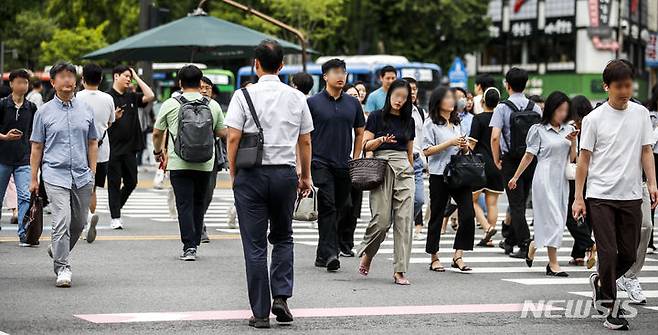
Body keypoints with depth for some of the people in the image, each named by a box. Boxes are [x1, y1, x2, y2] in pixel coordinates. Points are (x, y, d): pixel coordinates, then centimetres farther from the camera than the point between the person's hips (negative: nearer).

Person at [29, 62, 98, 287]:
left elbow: (92, 143, 16)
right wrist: (34, 179, 2)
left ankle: (57, 251, 36)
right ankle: (62, 268, -10)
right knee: (62, 221, -14)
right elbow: (36, 147, 5)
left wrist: (92, 172, 9)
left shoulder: (85, 110, 10)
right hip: (56, 174, -4)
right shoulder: (45, 112, 3)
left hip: (82, 176, 4)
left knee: (79, 222, 11)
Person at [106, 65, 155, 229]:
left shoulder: (132, 97, 12)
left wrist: (137, 77, 3)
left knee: (131, 182, 8)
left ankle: (117, 207, 29)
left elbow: (150, 96, 0)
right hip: (113, 149, -5)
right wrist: (113, 117, -21)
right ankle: (115, 218, 4)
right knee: (114, 183, 0)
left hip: (130, 148, 5)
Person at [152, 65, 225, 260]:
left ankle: (189, 246, -9)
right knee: (199, 204, 14)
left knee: (185, 205, -1)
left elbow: (157, 133, 4)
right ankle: (194, 242, 17)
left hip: (179, 165, -2)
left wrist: (158, 152, 22)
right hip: (205, 165, 2)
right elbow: (222, 133, 13)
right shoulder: (213, 106, 2)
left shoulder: (170, 105, -3)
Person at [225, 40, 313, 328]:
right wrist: (306, 176, 17)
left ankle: (260, 313, 4)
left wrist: (233, 173, 2)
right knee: (283, 238, 20)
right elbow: (305, 141, 7)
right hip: (286, 173, 2)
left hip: (251, 175, -2)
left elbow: (233, 137, -9)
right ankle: (281, 297, 3)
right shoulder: (297, 98, 3)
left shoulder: (244, 95, -6)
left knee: (255, 246, 3)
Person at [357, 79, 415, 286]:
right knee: (382, 219, -9)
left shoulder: (408, 121, 15)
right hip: (382, 168, -4)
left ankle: (400, 270, -3)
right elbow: (366, 145, 0)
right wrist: (381, 140, -17)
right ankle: (367, 254, 20)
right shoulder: (377, 117, 3)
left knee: (404, 220, -5)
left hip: (404, 169, 4)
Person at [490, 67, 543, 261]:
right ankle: (510, 239, 31)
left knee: (517, 204, -1)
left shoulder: (503, 108, -9)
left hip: (511, 160, -4)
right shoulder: (535, 108, 3)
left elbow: (495, 137, -17)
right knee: (520, 201, 17)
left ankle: (525, 245, -9)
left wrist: (496, 159, -5)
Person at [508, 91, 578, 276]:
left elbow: (572, 158, 12)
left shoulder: (568, 129, 10)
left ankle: (535, 244, 33)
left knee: (560, 219, 8)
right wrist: (515, 177, 6)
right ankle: (553, 263, -7)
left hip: (562, 178, 6)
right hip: (545, 178, -6)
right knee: (554, 219, -10)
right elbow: (529, 156, 3)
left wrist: (573, 142, -5)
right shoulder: (539, 130, -3)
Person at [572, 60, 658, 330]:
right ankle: (610, 309, 3)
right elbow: (584, 159, 0)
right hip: (601, 196, -3)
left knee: (629, 255, 6)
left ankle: (600, 282, 33)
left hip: (631, 196, 3)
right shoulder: (594, 119, -3)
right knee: (608, 253, -6)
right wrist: (578, 198, -3)